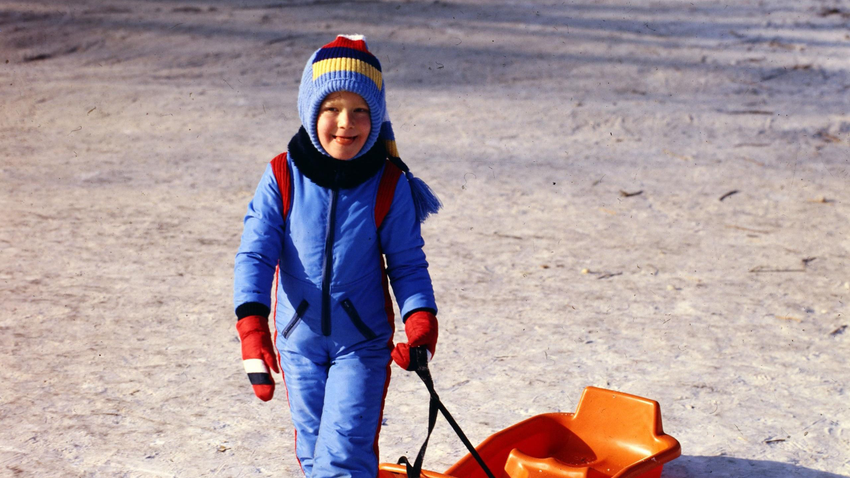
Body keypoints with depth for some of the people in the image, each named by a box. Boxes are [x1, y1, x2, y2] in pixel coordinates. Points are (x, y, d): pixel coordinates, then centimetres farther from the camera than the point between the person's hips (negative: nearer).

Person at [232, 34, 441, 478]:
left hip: (363, 341, -2)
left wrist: (421, 317, -19)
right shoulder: (282, 178, -10)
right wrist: (251, 320, -25)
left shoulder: (390, 184, -11)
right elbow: (255, 254, -11)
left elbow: (407, 262, -3)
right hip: (299, 340, 2)